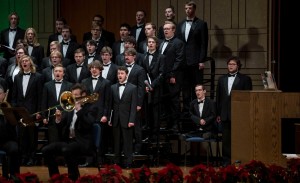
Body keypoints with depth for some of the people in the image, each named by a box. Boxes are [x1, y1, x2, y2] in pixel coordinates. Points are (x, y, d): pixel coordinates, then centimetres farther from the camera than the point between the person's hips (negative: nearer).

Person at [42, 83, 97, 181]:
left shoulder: (91, 108, 1)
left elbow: (88, 124, -16)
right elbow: (61, 125, 13)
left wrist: (79, 109, -17)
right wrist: (58, 118, -10)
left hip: (82, 141, -6)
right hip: (68, 140, 6)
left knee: (66, 150, -36)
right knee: (46, 150, -12)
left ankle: (74, 178, -20)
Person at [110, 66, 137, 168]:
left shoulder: (132, 88, 1)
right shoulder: (113, 88, 12)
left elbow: (133, 106, -3)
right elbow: (111, 104, 11)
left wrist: (132, 120, -10)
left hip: (127, 120, -3)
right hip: (116, 120, 3)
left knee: (128, 143, -2)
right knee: (117, 143, 6)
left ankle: (128, 164, 0)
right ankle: (117, 163, 11)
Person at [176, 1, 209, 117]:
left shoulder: (201, 24, 0)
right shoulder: (180, 25, 14)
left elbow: (204, 43, -4)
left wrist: (202, 61, -10)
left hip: (195, 61, -4)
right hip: (183, 61, 4)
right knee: (185, 87, 7)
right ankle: (186, 110, 11)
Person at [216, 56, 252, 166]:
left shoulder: (245, 79, 2)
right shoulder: (222, 79, 15)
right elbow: (218, 97, 15)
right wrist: (218, 114, 10)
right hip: (225, 114, 4)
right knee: (226, 139, 5)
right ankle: (227, 160, 10)